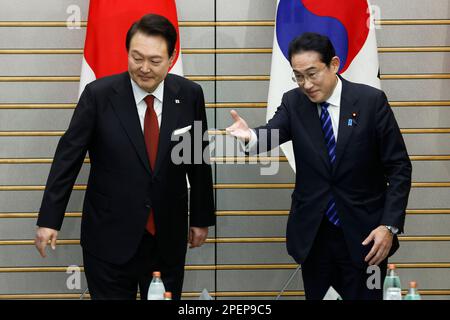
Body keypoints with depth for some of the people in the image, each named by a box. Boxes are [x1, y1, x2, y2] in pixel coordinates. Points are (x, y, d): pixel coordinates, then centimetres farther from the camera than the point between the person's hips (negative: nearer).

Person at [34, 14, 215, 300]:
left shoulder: (189, 95, -2)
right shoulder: (99, 95, -9)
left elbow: (199, 161, 6)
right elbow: (68, 157, -6)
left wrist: (201, 219, 11)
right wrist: (49, 220, -7)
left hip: (169, 237, 2)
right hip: (110, 237, -2)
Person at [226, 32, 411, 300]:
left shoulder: (371, 100, -7)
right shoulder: (293, 103, 1)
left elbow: (398, 167, -6)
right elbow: (272, 134, -18)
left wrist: (390, 226, -14)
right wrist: (250, 137, -42)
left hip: (362, 233, -2)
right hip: (312, 233, 2)